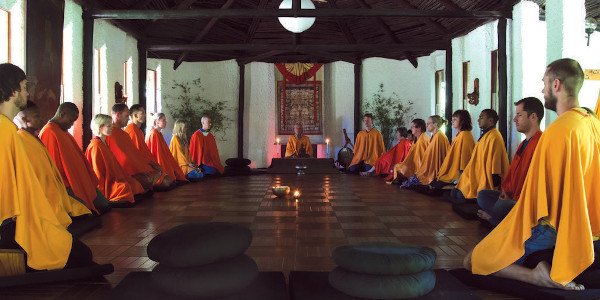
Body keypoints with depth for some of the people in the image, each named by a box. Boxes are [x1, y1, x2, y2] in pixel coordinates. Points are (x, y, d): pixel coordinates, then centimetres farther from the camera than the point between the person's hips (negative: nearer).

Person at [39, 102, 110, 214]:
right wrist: (66, 187, -18)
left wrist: (91, 180, 16)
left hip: (78, 181, 10)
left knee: (104, 206, 3)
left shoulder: (63, 131, 16)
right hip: (67, 187, -10)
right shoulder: (50, 133, -15)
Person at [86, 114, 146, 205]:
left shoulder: (103, 144, 17)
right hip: (103, 185, -10)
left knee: (134, 183, 1)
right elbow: (97, 171, -16)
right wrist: (102, 192, -18)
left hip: (111, 179, 10)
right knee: (124, 187, -29)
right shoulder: (96, 146, -13)